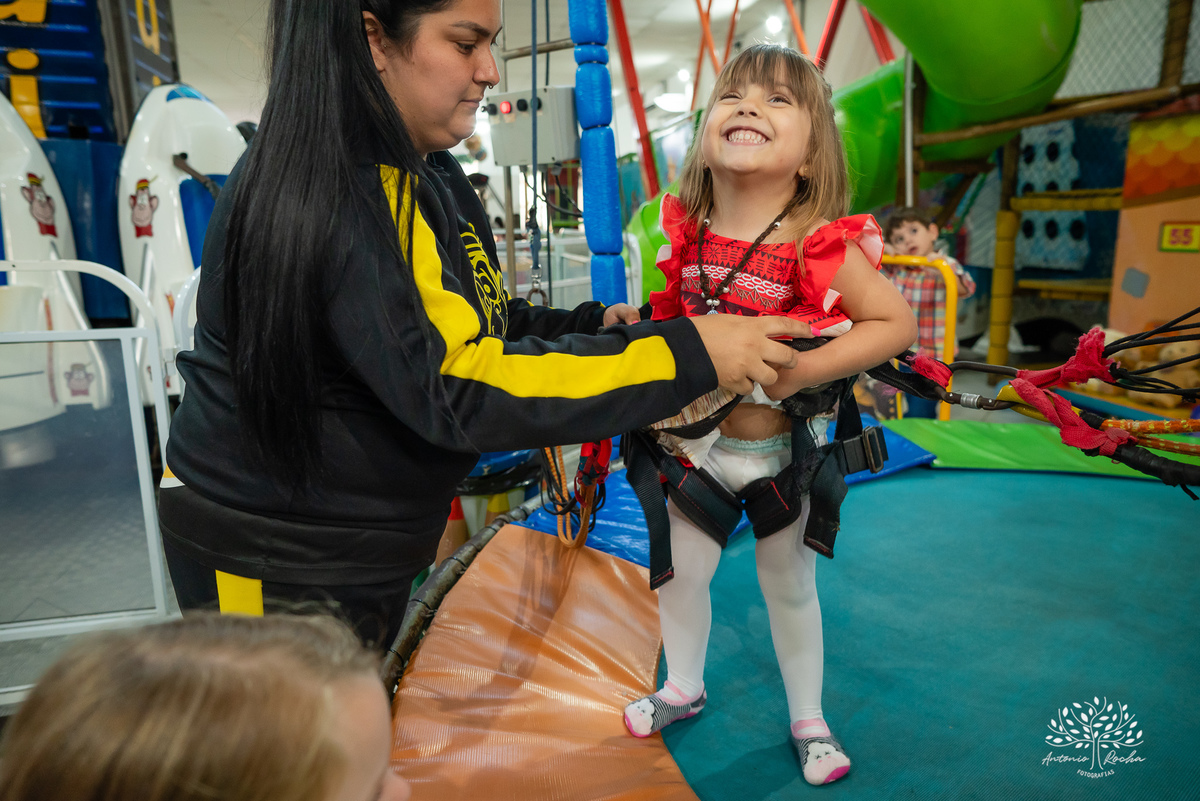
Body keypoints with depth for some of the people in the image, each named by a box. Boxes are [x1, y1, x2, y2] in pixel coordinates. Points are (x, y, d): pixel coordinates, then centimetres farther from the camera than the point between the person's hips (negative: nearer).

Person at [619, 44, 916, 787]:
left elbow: (897, 321, -17)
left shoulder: (819, 244, -21)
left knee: (790, 585, 15)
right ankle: (685, 686, 46)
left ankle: (808, 718, 42)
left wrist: (799, 371, -26)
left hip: (783, 450, -3)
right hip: (700, 440, 4)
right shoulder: (684, 232, -7)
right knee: (679, 571, 16)